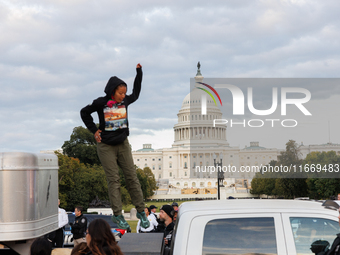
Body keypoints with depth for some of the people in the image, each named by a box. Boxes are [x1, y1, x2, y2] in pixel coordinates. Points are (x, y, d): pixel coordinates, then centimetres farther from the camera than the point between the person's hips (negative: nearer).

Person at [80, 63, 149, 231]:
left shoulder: (125, 101, 2)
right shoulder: (101, 103, -8)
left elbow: (136, 94, 24)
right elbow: (84, 113, 9)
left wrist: (139, 72, 20)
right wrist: (94, 130, 3)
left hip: (123, 144, 3)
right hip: (106, 146, -3)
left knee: (132, 177, 1)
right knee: (113, 180, -3)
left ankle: (140, 211, 10)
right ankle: (117, 215, 1)